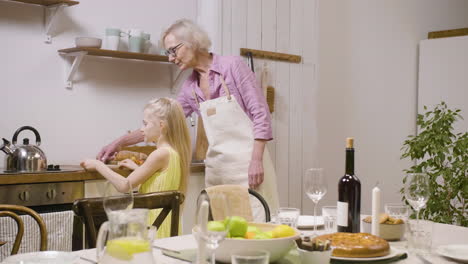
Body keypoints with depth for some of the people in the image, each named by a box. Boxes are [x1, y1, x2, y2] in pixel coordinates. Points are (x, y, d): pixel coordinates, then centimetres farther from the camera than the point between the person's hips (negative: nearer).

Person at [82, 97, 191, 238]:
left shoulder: (161, 154, -18)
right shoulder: (175, 152, 9)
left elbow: (124, 185, -15)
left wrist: (98, 165, -4)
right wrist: (137, 168, 20)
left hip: (156, 225, -9)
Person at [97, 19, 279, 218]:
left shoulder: (232, 65, -6)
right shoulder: (190, 87, 11)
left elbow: (261, 114, -9)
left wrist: (256, 160, -16)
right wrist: (119, 142, 14)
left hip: (247, 162, -5)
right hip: (216, 166, 6)